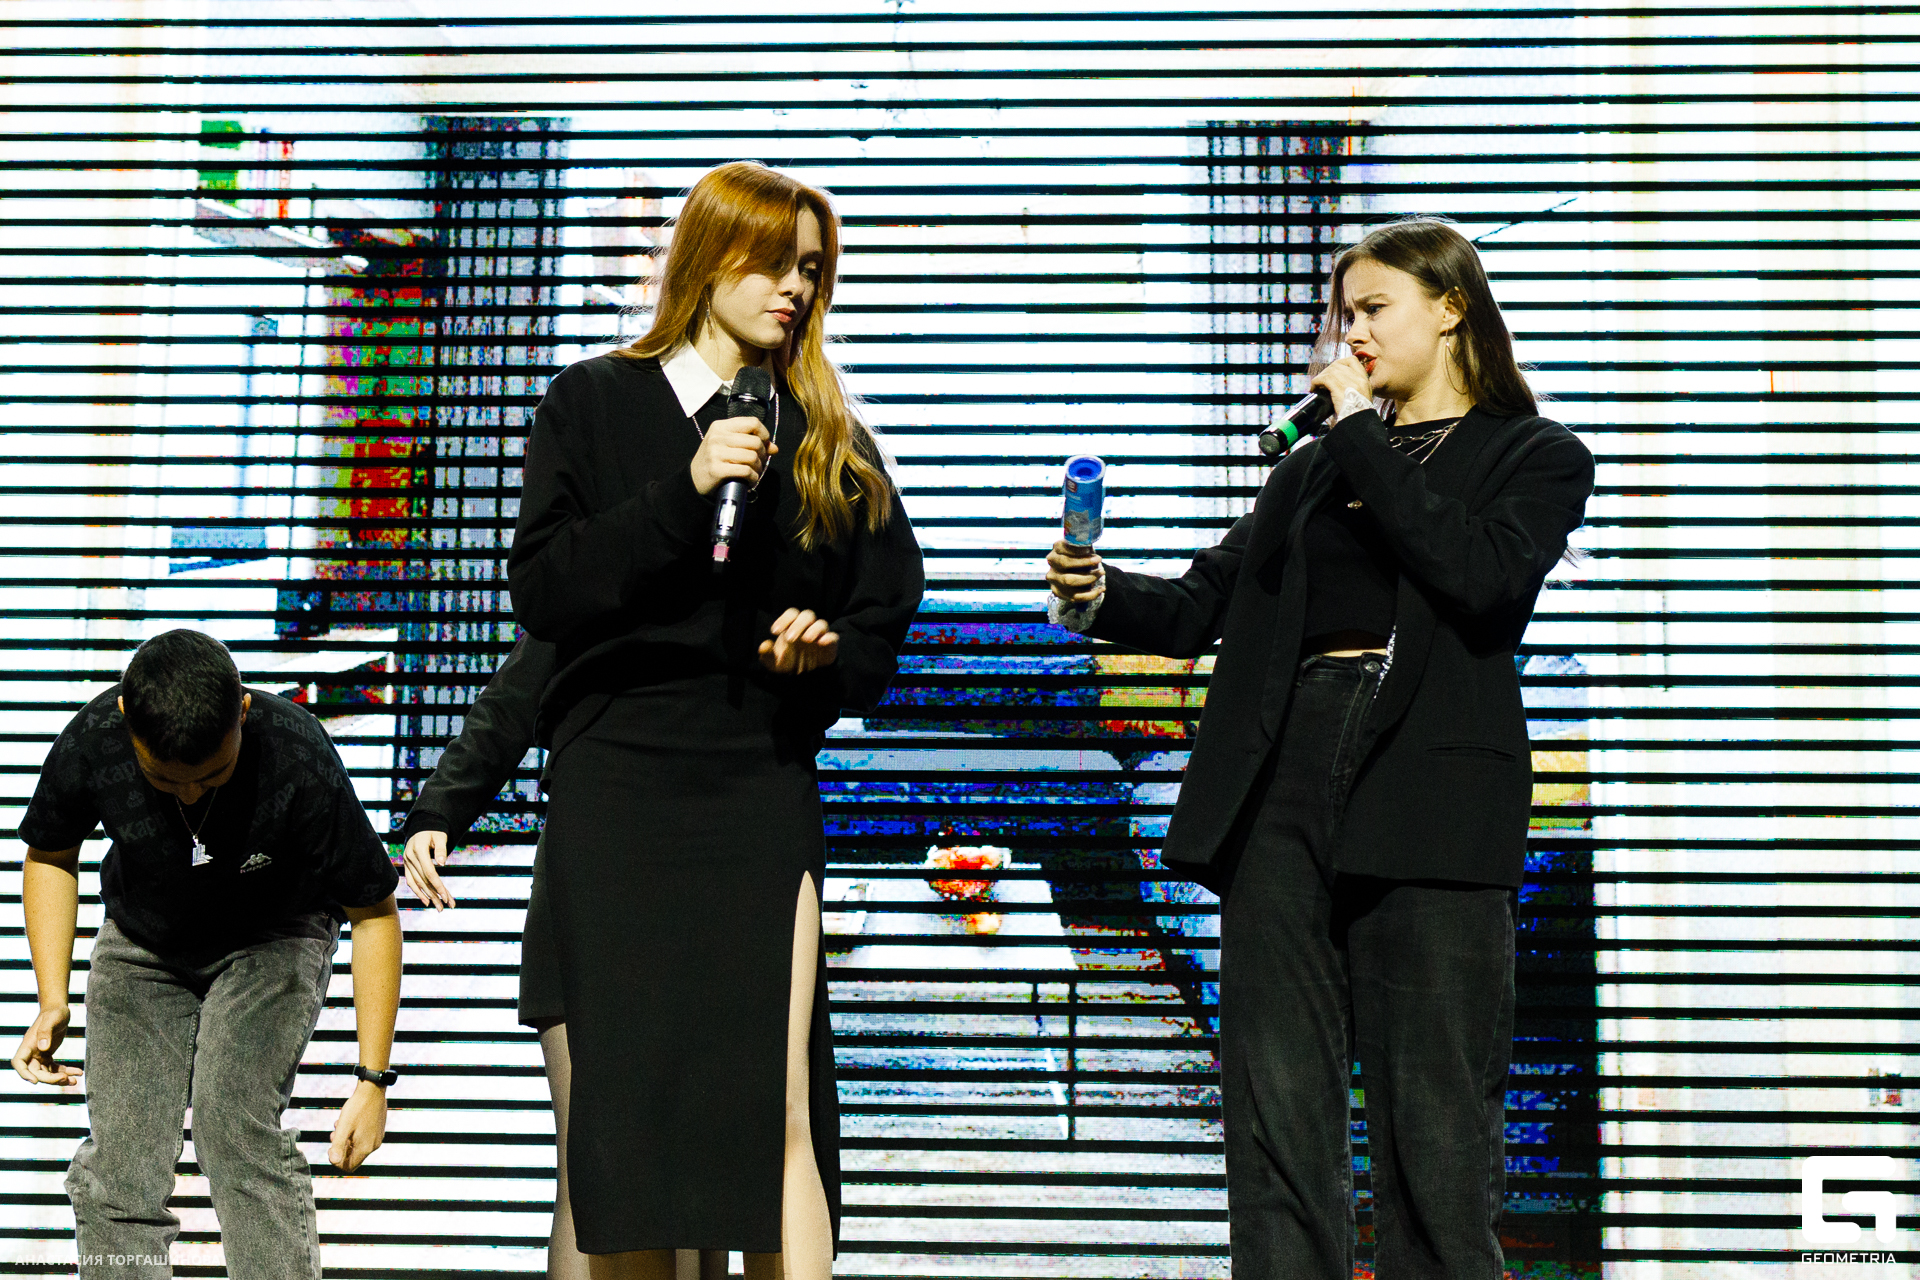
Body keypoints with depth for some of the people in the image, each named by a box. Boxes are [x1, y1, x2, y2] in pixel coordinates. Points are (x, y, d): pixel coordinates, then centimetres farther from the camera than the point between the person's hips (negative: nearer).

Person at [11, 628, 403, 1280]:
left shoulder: (299, 760, -34)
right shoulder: (91, 744, -27)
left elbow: (374, 910, -21)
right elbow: (50, 856, -3)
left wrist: (373, 1079, -22)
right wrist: (53, 1000, -12)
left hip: (272, 940, -3)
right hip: (142, 945, 3)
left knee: (236, 1122, -26)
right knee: (116, 1160, -9)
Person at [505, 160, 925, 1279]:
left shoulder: (830, 437, 15)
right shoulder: (593, 404, 9)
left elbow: (886, 620, 16)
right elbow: (542, 590, -3)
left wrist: (827, 655, -6)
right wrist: (684, 490, -12)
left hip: (763, 781, 1)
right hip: (616, 779, 0)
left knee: (778, 1104, -9)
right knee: (624, 1096, 0)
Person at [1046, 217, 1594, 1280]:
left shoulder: (1538, 460, 10)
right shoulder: (1316, 467, 23)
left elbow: (1477, 570, -11)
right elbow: (1204, 603, 17)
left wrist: (1364, 436, -4)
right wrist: (1096, 595, -2)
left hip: (1429, 790, -4)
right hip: (1287, 780, 4)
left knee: (1434, 1119, -4)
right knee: (1279, 1108, 0)